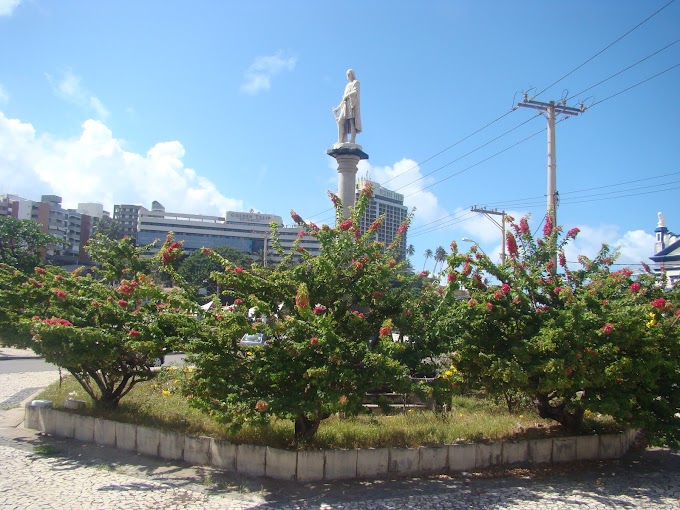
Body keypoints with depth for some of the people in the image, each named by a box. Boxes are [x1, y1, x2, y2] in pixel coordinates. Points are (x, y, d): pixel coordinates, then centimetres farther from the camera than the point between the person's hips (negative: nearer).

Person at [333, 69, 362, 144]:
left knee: (352, 121, -17)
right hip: (346, 106, 8)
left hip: (352, 104, -8)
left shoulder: (356, 82, 6)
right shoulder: (347, 85, 28)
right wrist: (338, 108, 19)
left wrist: (346, 96, -4)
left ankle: (352, 140, -25)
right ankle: (341, 142, -11)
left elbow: (355, 92, -13)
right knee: (340, 122, -5)